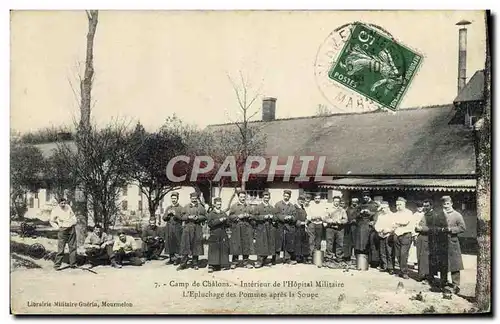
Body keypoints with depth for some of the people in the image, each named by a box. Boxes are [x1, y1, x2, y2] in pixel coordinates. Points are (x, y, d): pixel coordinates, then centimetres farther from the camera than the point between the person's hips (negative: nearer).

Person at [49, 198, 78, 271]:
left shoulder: (68, 207, 6)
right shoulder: (55, 210, -6)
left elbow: (73, 215, 22)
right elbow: (51, 221, 4)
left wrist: (75, 222, 7)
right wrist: (57, 227, -7)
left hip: (72, 229, 4)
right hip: (63, 230, -4)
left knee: (73, 247, 5)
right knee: (61, 248, -9)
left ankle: (73, 264, 12)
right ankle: (57, 265, -2)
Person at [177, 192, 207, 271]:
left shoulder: (200, 207, 9)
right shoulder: (186, 207, 11)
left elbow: (205, 217, 6)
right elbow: (182, 217, 7)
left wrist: (198, 217, -11)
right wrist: (189, 217, -10)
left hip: (197, 228, 0)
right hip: (187, 228, 0)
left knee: (196, 245, 2)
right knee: (185, 245, -2)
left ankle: (195, 264, 12)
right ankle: (183, 263, 4)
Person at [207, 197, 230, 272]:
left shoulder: (224, 214, 16)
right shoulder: (210, 214, 3)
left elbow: (228, 224, 14)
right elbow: (210, 223, -10)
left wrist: (225, 220, -6)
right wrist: (219, 220, -15)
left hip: (223, 235, 4)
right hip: (214, 235, -4)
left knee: (224, 249, 3)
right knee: (213, 250, -7)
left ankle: (223, 265, 12)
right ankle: (211, 266, -5)